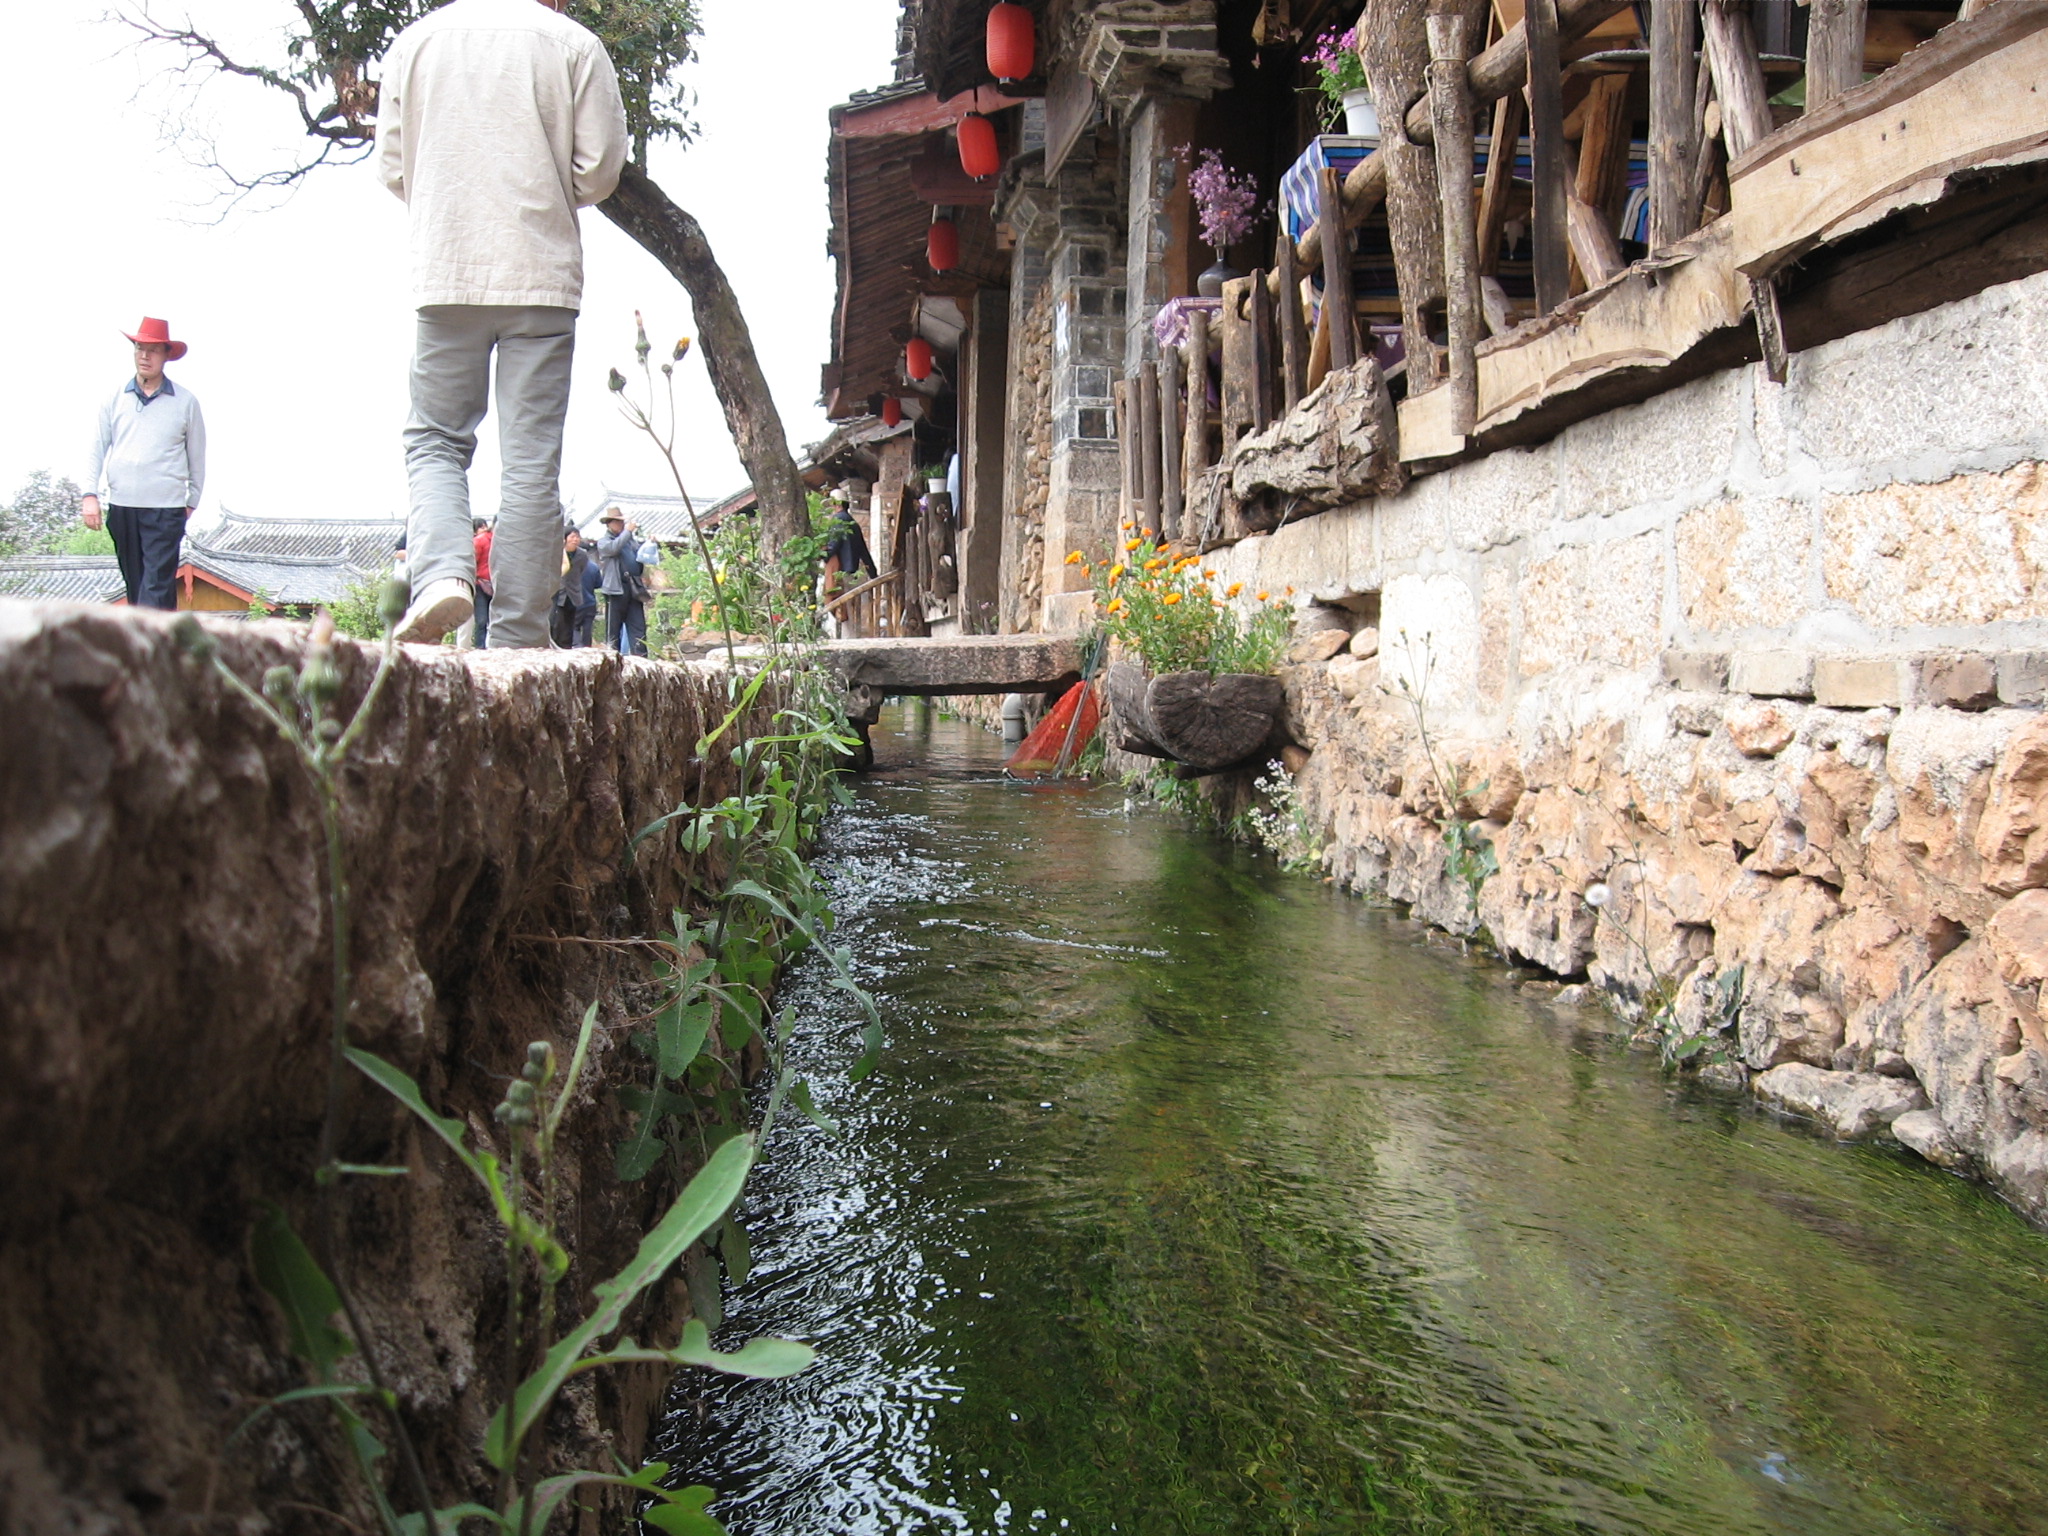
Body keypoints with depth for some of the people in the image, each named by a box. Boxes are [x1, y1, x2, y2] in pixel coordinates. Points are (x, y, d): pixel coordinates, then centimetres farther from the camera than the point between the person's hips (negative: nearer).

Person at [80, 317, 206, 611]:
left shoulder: (186, 402, 2)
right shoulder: (116, 398, 8)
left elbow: (197, 457, 8)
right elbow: (97, 448, 10)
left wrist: (192, 502, 9)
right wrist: (90, 494, 0)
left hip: (166, 509, -4)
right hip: (121, 506, 4)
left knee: (157, 588, -11)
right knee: (134, 583, 9)